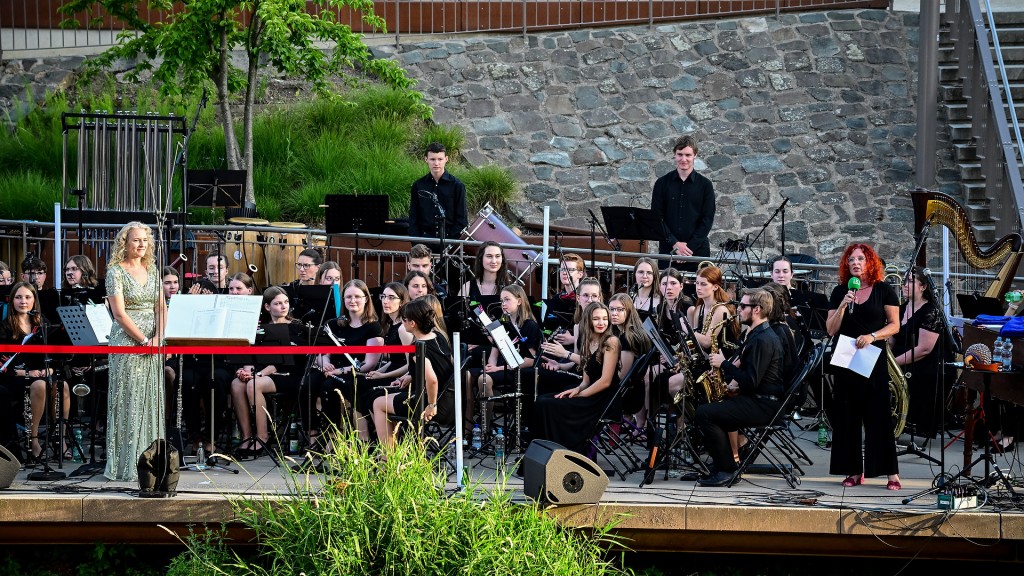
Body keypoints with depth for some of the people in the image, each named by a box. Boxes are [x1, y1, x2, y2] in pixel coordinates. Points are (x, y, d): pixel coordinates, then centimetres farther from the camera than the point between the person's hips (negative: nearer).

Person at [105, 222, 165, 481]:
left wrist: (158, 338, -7)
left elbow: (161, 307, 9)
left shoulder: (151, 270, 13)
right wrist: (144, 340, -14)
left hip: (152, 342, 6)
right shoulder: (116, 271, -5)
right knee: (128, 401, -6)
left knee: (151, 401, 4)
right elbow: (119, 313, -11)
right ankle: (127, 465, -4)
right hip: (126, 341, -6)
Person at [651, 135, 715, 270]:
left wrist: (690, 246, -11)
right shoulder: (662, 183, 6)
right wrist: (674, 244, -10)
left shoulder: (705, 185, 4)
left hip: (697, 249, -1)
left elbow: (707, 219, 0)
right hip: (668, 249, 1)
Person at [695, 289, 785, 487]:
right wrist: (735, 382, 4)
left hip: (763, 404, -11)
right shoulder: (757, 334, 17)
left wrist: (724, 364, -13)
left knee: (704, 413, -18)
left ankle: (726, 470, -14)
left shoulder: (763, 340, -17)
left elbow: (751, 381, -23)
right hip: (756, 398, 11)